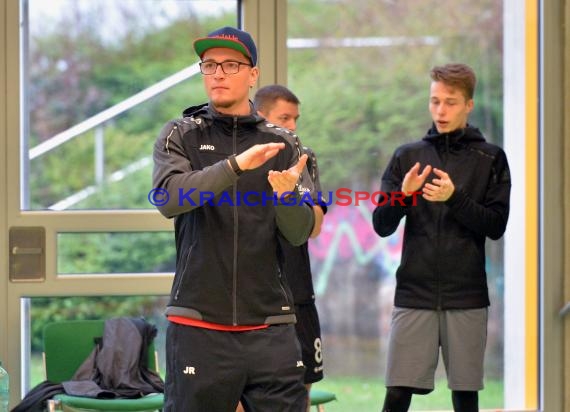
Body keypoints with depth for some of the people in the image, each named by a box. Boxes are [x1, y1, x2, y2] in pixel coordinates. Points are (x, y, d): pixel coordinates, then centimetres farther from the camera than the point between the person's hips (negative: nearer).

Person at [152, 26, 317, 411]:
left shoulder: (283, 144, 9)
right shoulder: (180, 136, 5)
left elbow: (299, 233, 1)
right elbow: (168, 199, -15)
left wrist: (286, 194, -21)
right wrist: (235, 165, -28)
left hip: (270, 327, 2)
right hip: (199, 325, -2)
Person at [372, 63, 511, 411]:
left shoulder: (490, 159, 5)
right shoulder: (407, 157, 9)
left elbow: (496, 226, -2)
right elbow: (382, 226, 5)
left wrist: (455, 197, -17)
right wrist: (403, 194, -15)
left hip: (467, 297, -1)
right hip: (414, 294, 1)